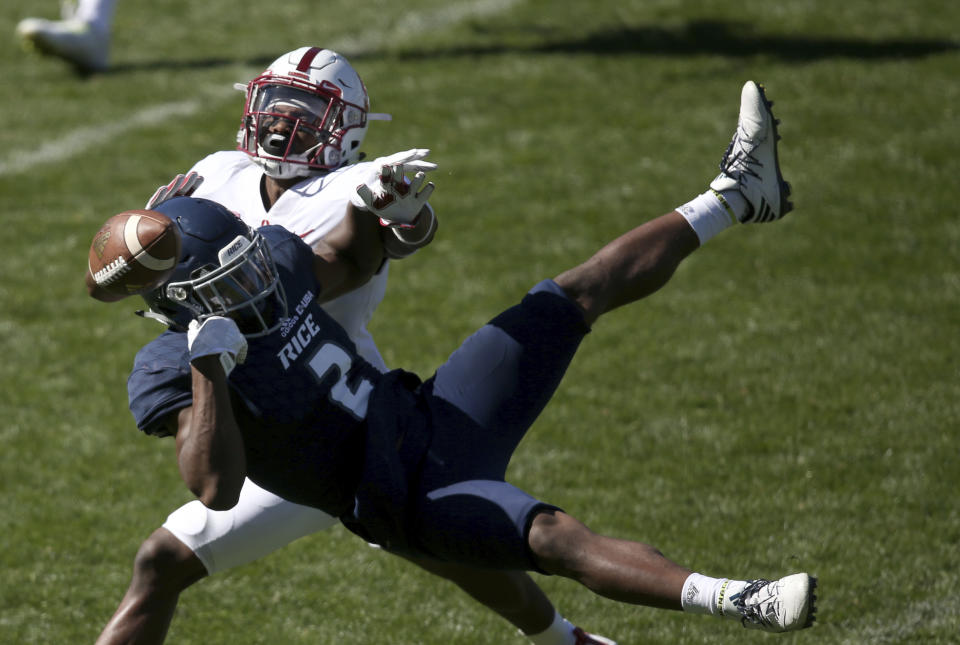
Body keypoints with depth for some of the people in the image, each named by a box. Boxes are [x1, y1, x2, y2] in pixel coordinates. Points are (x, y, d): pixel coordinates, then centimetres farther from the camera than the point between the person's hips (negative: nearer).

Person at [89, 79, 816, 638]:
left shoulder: (267, 256, -1)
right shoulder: (170, 373, -21)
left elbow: (352, 269, 20)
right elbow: (217, 488, -35)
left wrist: (371, 209, -1)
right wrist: (208, 366, -41)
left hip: (433, 417, 8)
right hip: (413, 499, -8)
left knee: (584, 290, 7)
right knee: (557, 536, -34)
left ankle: (735, 194, 21)